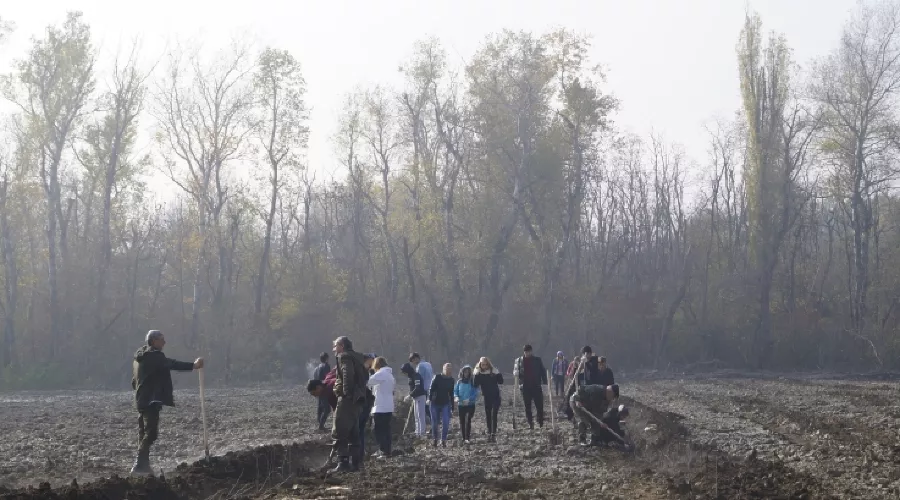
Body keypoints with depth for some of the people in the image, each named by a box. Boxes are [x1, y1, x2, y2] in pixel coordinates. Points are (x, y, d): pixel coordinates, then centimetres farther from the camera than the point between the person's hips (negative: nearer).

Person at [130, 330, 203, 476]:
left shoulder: (139, 358, 19)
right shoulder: (155, 356, -12)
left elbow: (134, 382, 27)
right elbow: (172, 364, -27)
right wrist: (193, 365, -33)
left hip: (141, 401, 10)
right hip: (152, 401, -10)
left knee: (143, 434, 13)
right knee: (151, 433, -14)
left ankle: (142, 465, 15)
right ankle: (139, 465, -21)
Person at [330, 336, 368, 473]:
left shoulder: (344, 357, -8)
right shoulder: (357, 357, 20)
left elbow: (348, 375, -23)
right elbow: (366, 376, 23)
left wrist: (346, 392, -21)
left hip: (347, 399, -10)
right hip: (359, 399, 10)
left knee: (339, 432, -9)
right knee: (353, 433, 14)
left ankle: (343, 463, -14)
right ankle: (354, 463, 15)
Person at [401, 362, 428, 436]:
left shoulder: (416, 376, -17)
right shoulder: (411, 377, 13)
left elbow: (418, 388, -26)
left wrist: (410, 396, -26)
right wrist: (411, 396, 7)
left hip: (420, 397, -10)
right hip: (415, 397, 10)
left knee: (420, 415, -8)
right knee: (417, 416, 14)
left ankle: (421, 433, -7)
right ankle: (418, 432, 21)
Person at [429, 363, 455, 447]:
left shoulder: (451, 380, 3)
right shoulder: (437, 377, -7)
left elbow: (451, 393, 11)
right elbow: (432, 389, -9)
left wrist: (452, 406, 13)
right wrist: (430, 398, -23)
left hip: (446, 404, 2)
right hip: (435, 403, -2)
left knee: (446, 423, -10)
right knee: (435, 423, 4)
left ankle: (443, 440, -1)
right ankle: (435, 439, 22)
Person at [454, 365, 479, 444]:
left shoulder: (473, 382, -2)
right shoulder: (459, 382, 6)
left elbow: (475, 393, -6)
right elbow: (455, 391, 8)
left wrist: (469, 399, -21)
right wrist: (456, 397, -13)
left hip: (470, 404, -3)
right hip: (461, 405, 3)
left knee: (468, 420, -16)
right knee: (462, 421, 5)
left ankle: (467, 438, -14)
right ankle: (464, 438, 13)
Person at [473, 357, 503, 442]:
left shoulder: (494, 372, -6)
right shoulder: (478, 374, -1)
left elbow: (501, 382, -6)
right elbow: (476, 386, -7)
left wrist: (499, 375, -21)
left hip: (496, 396, -3)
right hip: (487, 397, 3)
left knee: (494, 415, -9)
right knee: (488, 416, 6)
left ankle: (494, 434, -9)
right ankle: (489, 434, 13)